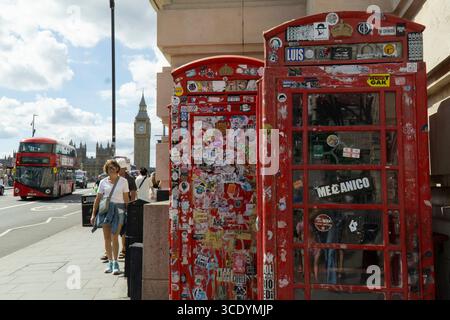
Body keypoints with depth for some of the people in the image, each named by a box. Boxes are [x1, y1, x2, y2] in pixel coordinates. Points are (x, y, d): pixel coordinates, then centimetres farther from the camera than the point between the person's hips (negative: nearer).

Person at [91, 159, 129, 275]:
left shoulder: (123, 181, 4)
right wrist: (93, 214, 5)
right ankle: (110, 263, 15)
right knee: (107, 238, 5)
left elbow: (126, 198, 6)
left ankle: (115, 263, -3)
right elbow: (98, 198, 9)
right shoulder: (103, 182, 8)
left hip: (118, 210, -3)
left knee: (114, 237, -9)